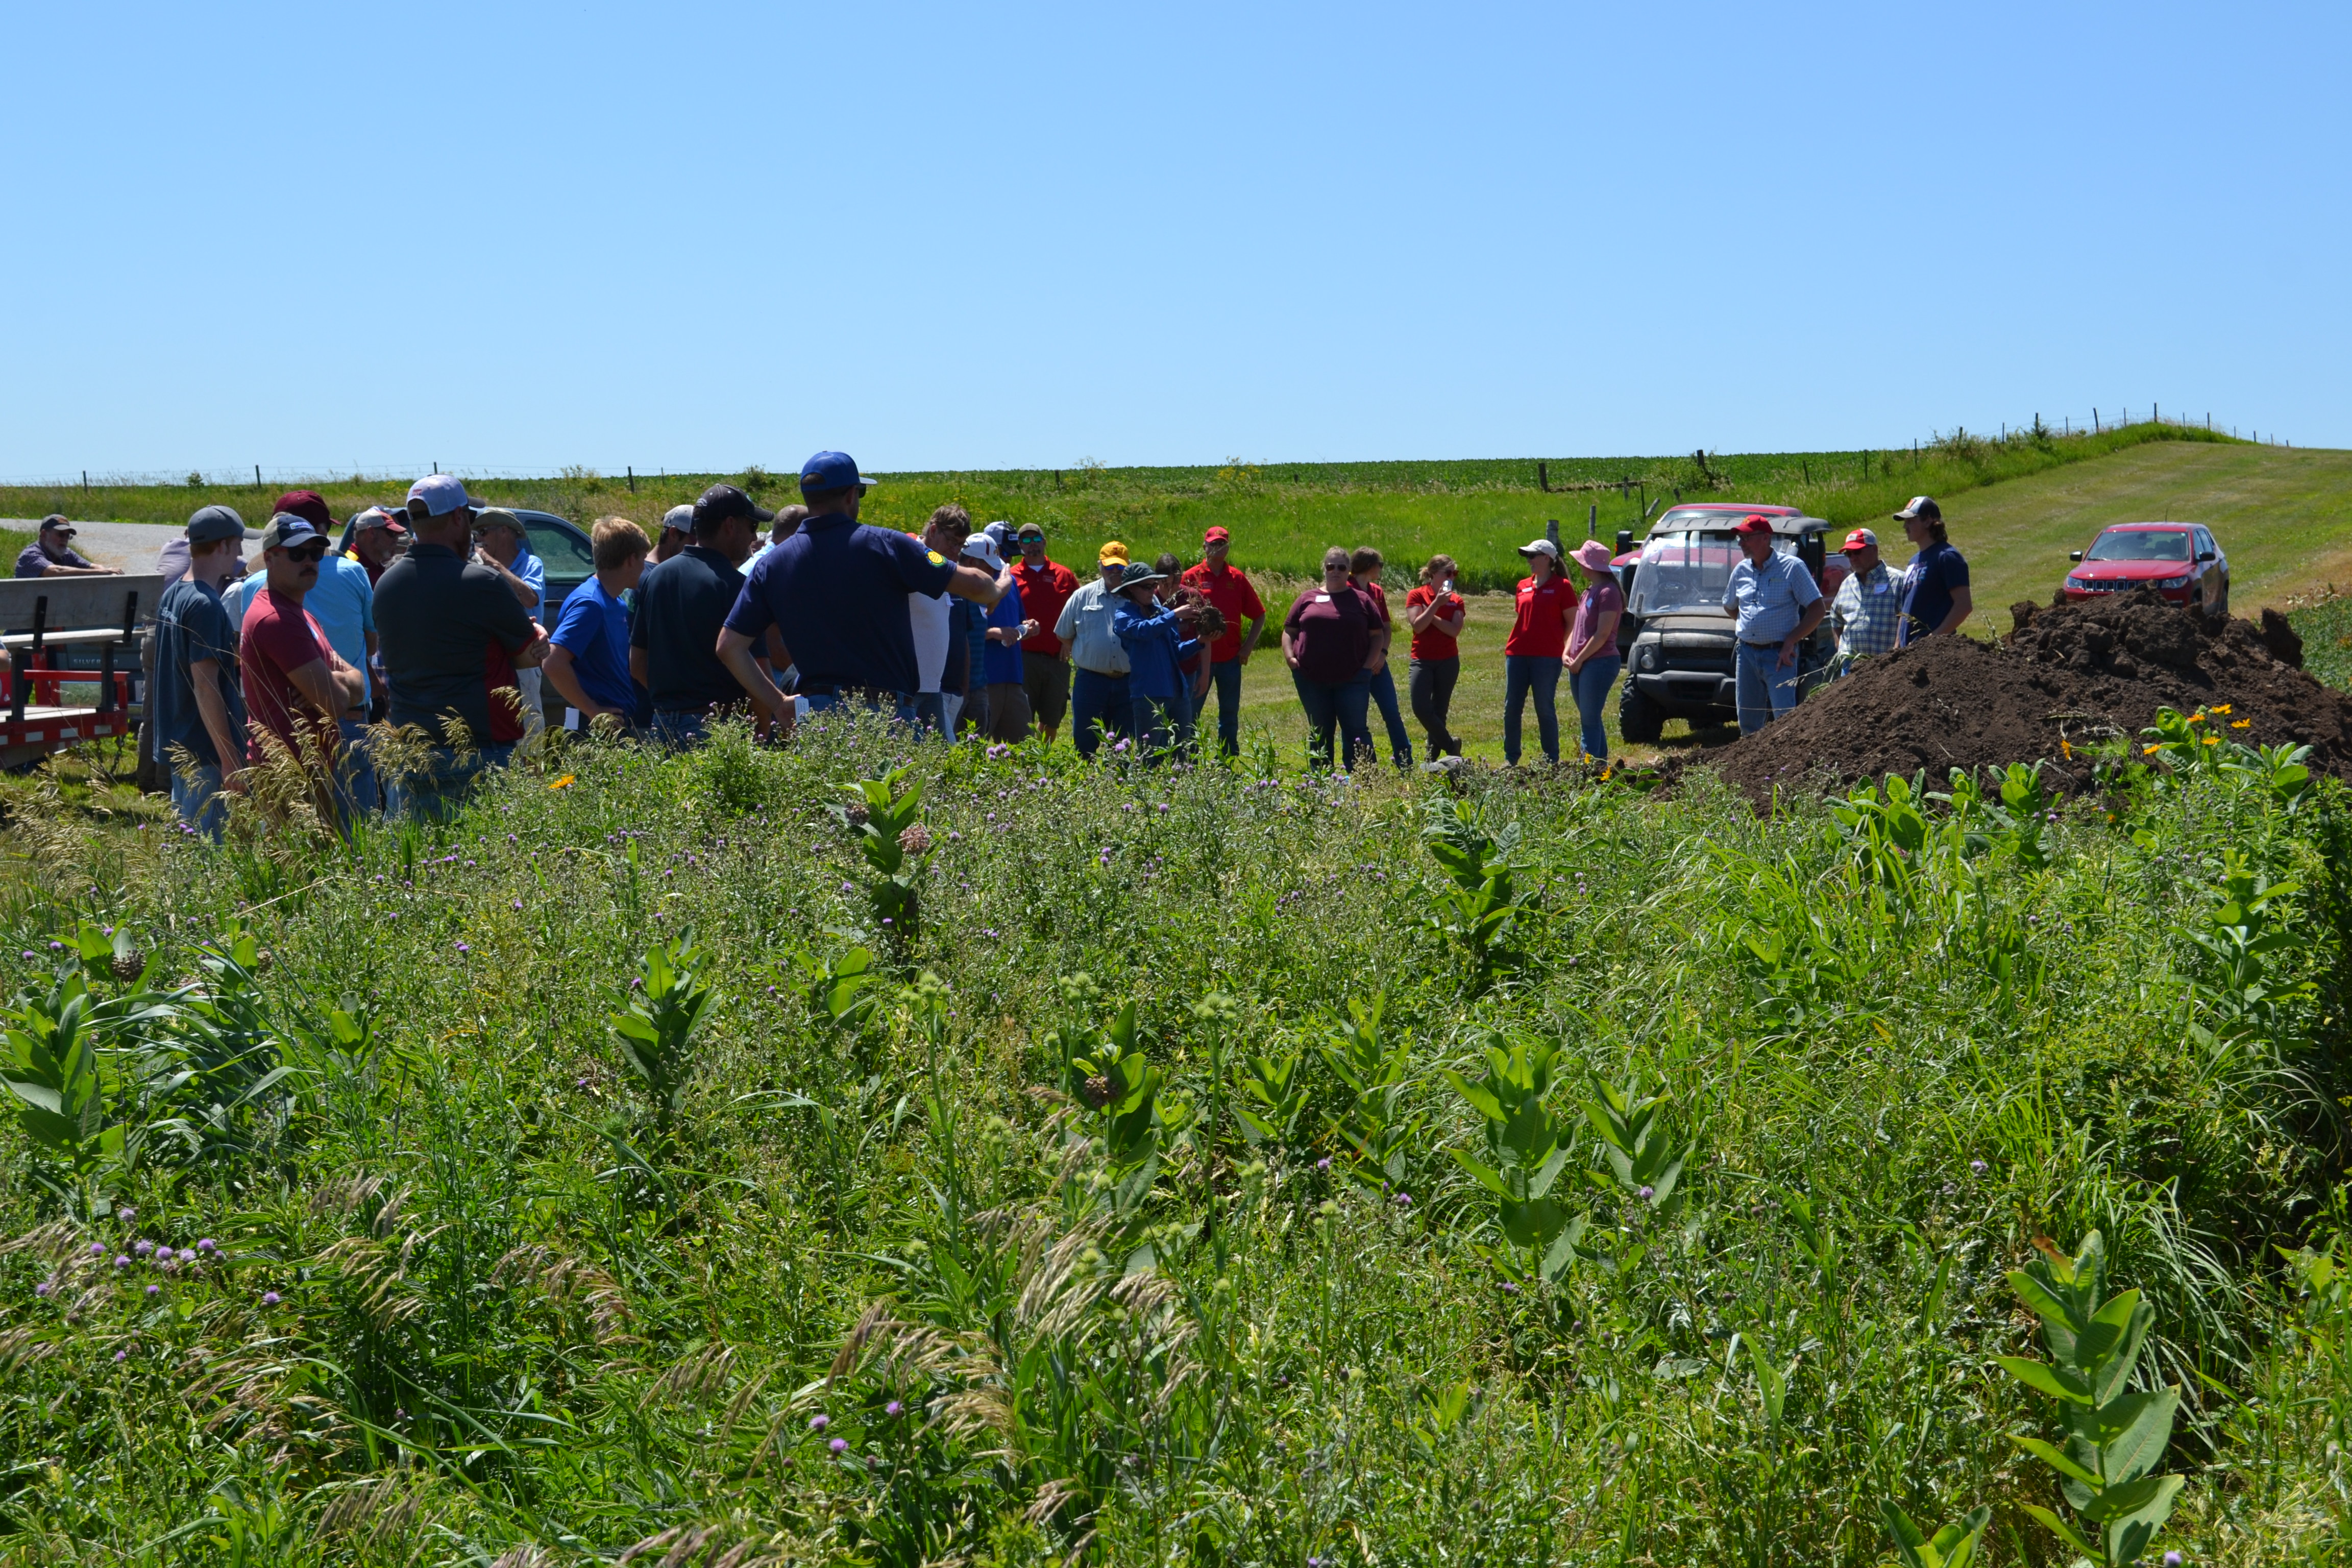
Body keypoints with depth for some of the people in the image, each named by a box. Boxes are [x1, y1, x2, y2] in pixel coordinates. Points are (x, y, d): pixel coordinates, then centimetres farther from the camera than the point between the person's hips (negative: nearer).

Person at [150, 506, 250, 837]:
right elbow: (205, 686, -22)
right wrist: (230, 757, -21)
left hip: (177, 745, 10)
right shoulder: (205, 605, -18)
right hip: (205, 752, -10)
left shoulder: (172, 595, 11)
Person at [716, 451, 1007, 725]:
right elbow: (973, 584, -5)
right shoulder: (884, 545, -7)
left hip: (816, 710, 4)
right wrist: (998, 589, 19)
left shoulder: (771, 565, 4)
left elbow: (729, 646, 3)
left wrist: (776, 702, 10)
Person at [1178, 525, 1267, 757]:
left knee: (1230, 713, 10)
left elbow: (1259, 616, 11)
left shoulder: (1237, 579, 5)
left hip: (1230, 659, 2)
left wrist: (1248, 646, 3)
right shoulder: (1192, 577, -2)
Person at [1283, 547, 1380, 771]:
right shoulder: (1308, 599, 10)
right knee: (1319, 734, 9)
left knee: (1356, 731, -5)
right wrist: (1290, 658, -2)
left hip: (1353, 679, -2)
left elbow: (1377, 635, 9)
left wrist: (1368, 665, -3)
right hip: (1312, 679, 2)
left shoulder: (1362, 599, 8)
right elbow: (1289, 631, 14)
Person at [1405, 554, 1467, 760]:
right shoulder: (1416, 596, -1)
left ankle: (1434, 757, 15)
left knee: (1440, 711, 5)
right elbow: (1417, 625, -14)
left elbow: (1455, 630, -9)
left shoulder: (1456, 601, 6)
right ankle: (1450, 744, 4)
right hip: (1422, 661, -2)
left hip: (1448, 662, 2)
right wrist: (1436, 603, -18)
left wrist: (1431, 615, -13)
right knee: (1421, 708, -15)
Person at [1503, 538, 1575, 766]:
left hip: (1547, 657, -6)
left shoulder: (1561, 586, -3)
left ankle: (1551, 761, 8)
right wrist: (1511, 645, 12)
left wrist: (1566, 651, -14)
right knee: (1511, 709, 5)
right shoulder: (1523, 585, 13)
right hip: (1517, 654, 6)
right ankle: (1510, 760, 14)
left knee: (1545, 710, -1)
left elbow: (1573, 623, -3)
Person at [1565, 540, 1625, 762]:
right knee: (1591, 719, 11)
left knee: (1590, 720, -10)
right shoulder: (1589, 592, 17)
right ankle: (1601, 761, 17)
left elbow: (1602, 634, -17)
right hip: (1580, 665, 9)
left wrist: (1579, 660, -14)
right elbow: (1576, 626, 21)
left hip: (1600, 663, -9)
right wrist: (1567, 654, 5)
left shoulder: (1608, 592, -12)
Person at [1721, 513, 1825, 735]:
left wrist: (1790, 641, -13)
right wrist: (1751, 622, 11)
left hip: (1778, 655, -6)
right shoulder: (1741, 571, 10)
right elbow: (1729, 607, 28)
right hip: (1747, 654, 6)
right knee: (1748, 722, 9)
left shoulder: (1792, 567, -5)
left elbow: (1818, 609, -7)